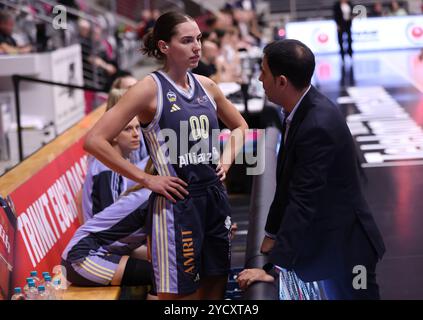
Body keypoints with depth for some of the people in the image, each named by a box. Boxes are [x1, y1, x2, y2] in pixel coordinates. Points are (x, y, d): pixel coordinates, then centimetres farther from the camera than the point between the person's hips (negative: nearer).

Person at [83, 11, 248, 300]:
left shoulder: (206, 86, 8)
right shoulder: (151, 88, -10)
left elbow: (240, 126, 26)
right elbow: (94, 140, -17)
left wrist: (227, 157, 7)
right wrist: (146, 179, -15)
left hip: (215, 197, 6)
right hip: (176, 203, -6)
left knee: (215, 289, 14)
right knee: (181, 294, 0)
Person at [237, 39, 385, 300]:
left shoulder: (319, 126, -28)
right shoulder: (301, 111, -1)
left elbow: (303, 201, -29)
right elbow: (287, 182, 8)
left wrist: (275, 267, -28)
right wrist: (273, 234, 11)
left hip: (345, 245, -9)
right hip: (323, 242, 9)